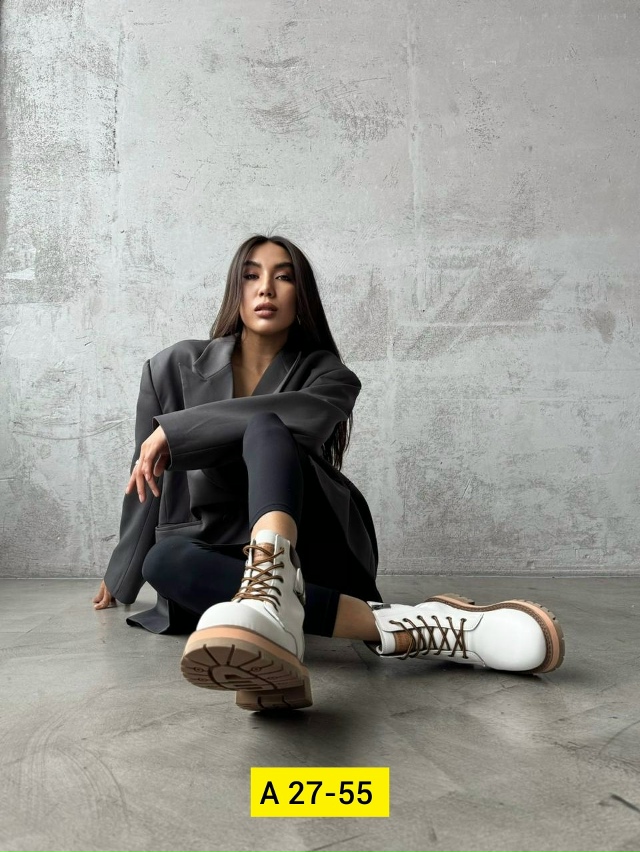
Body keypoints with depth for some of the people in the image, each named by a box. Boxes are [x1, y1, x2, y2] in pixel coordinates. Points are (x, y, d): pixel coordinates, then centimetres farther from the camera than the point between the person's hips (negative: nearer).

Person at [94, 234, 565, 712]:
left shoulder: (327, 374, 0)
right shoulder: (176, 368, 3)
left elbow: (309, 413, -26)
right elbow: (146, 485, 12)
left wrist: (174, 430, -25)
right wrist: (122, 580, 20)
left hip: (309, 548, -1)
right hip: (227, 560, 2)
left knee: (265, 428, -29)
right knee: (164, 559, -34)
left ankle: (269, 599, -60)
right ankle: (395, 627, -44)